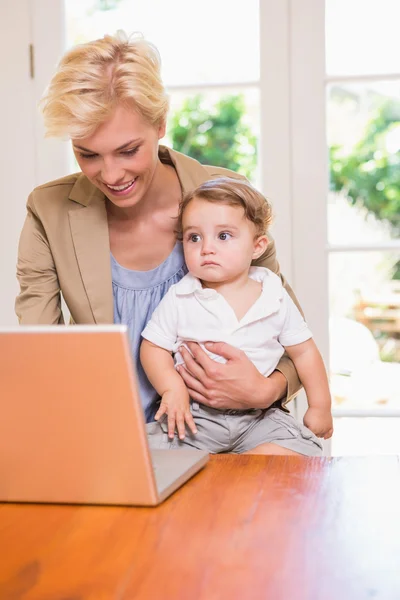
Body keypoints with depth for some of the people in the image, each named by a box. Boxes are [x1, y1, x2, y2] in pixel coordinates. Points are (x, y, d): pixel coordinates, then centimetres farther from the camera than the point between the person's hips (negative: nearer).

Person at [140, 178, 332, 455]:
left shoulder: (275, 299, 0)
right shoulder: (180, 298, -3)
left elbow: (304, 351, 9)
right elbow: (153, 347, 0)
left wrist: (320, 408, 10)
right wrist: (172, 388, -17)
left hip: (258, 417, 3)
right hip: (194, 414, -2)